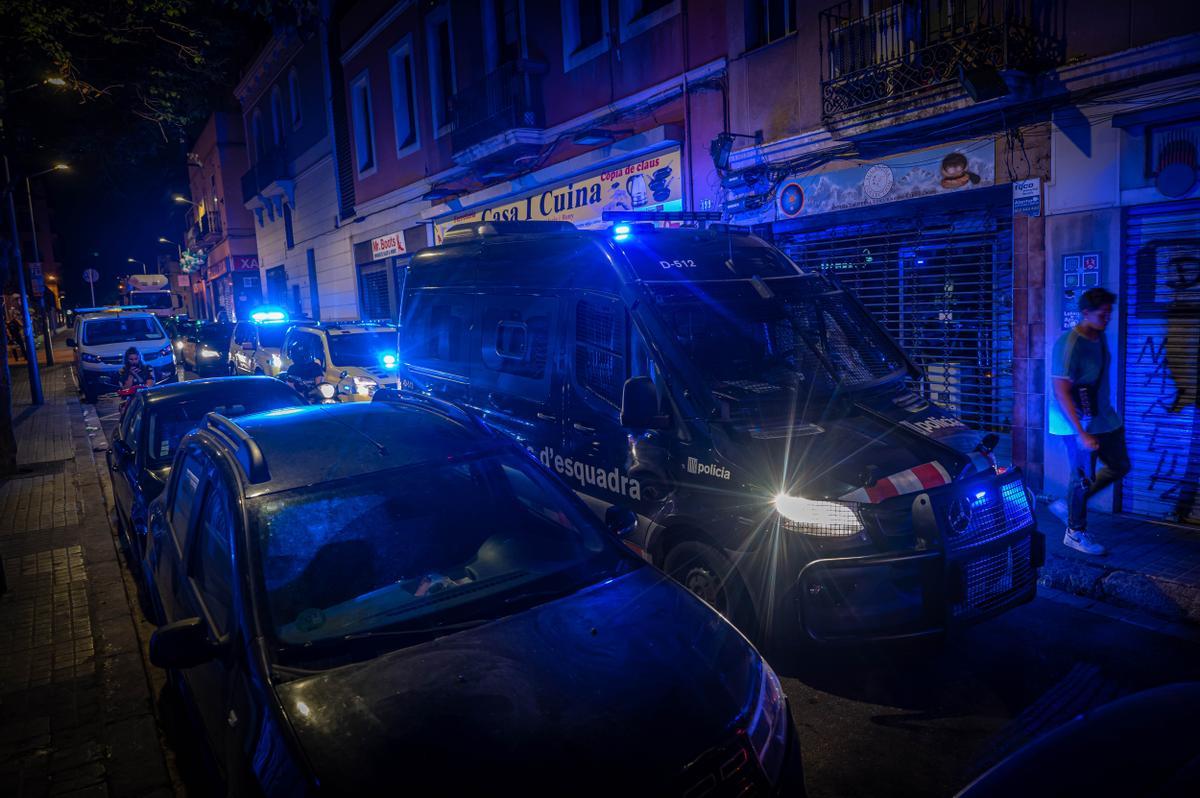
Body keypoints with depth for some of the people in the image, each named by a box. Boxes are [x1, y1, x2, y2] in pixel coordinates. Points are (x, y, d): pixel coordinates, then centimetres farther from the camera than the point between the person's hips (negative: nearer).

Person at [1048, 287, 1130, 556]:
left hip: (1104, 418, 9)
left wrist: (1107, 412, 21)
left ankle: (1068, 505, 27)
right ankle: (1075, 532, 20)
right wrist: (1082, 434, -26)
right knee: (1083, 478, 2)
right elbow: (1061, 394, -25)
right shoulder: (1069, 344, -23)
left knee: (1119, 466, 18)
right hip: (1079, 423, -9)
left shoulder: (1100, 335, 3)